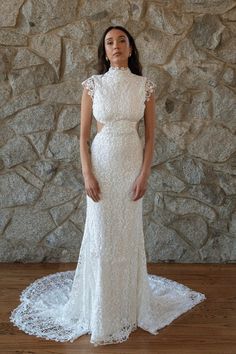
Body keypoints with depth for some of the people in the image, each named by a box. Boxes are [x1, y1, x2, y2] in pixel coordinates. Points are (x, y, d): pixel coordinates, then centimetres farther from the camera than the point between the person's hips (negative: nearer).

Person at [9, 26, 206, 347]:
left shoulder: (145, 86, 2)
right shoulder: (93, 84, 1)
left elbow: (150, 135, 3)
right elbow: (83, 134, 0)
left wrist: (144, 174, -6)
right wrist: (87, 174, -9)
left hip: (132, 164, 1)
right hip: (101, 163, 0)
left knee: (129, 234, 8)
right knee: (100, 235, 3)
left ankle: (129, 302, 26)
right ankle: (100, 308, 20)